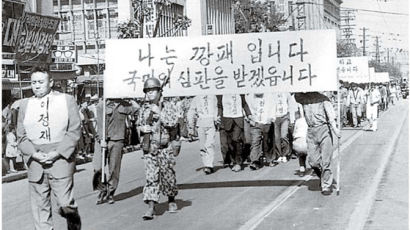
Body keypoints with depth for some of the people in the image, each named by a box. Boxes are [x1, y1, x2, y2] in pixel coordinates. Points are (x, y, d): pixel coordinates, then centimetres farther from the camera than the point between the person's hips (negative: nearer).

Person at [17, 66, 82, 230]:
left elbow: (74, 131, -1)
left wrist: (58, 153, -11)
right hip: (35, 162, 3)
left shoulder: (67, 101, 4)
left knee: (65, 206, -8)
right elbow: (21, 136, 11)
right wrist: (34, 154, -7)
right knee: (39, 208, 3)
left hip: (61, 160, -3)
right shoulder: (25, 105, 12)